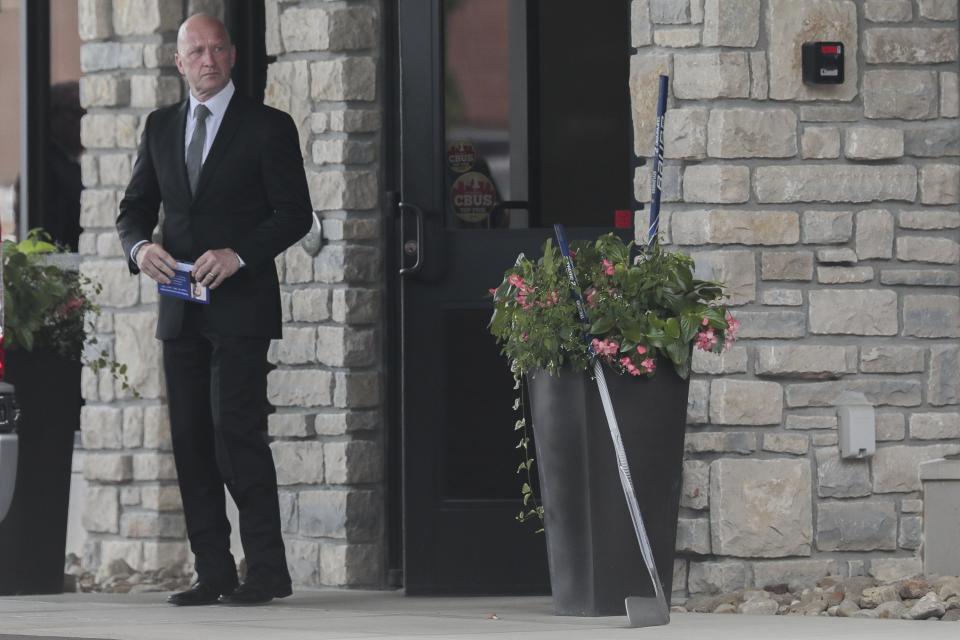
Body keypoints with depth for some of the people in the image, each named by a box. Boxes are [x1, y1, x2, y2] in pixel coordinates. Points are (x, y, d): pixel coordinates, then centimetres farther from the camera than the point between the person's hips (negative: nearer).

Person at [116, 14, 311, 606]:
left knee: (237, 432, -13)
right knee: (191, 441, 4)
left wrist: (239, 254, -18)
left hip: (240, 306, -5)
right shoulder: (161, 128, 14)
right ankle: (213, 573, 8)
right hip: (181, 311, 5)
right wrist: (140, 245, -6)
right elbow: (135, 206, 16)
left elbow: (294, 214, -3)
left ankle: (266, 570, -8)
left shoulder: (269, 127, 0)